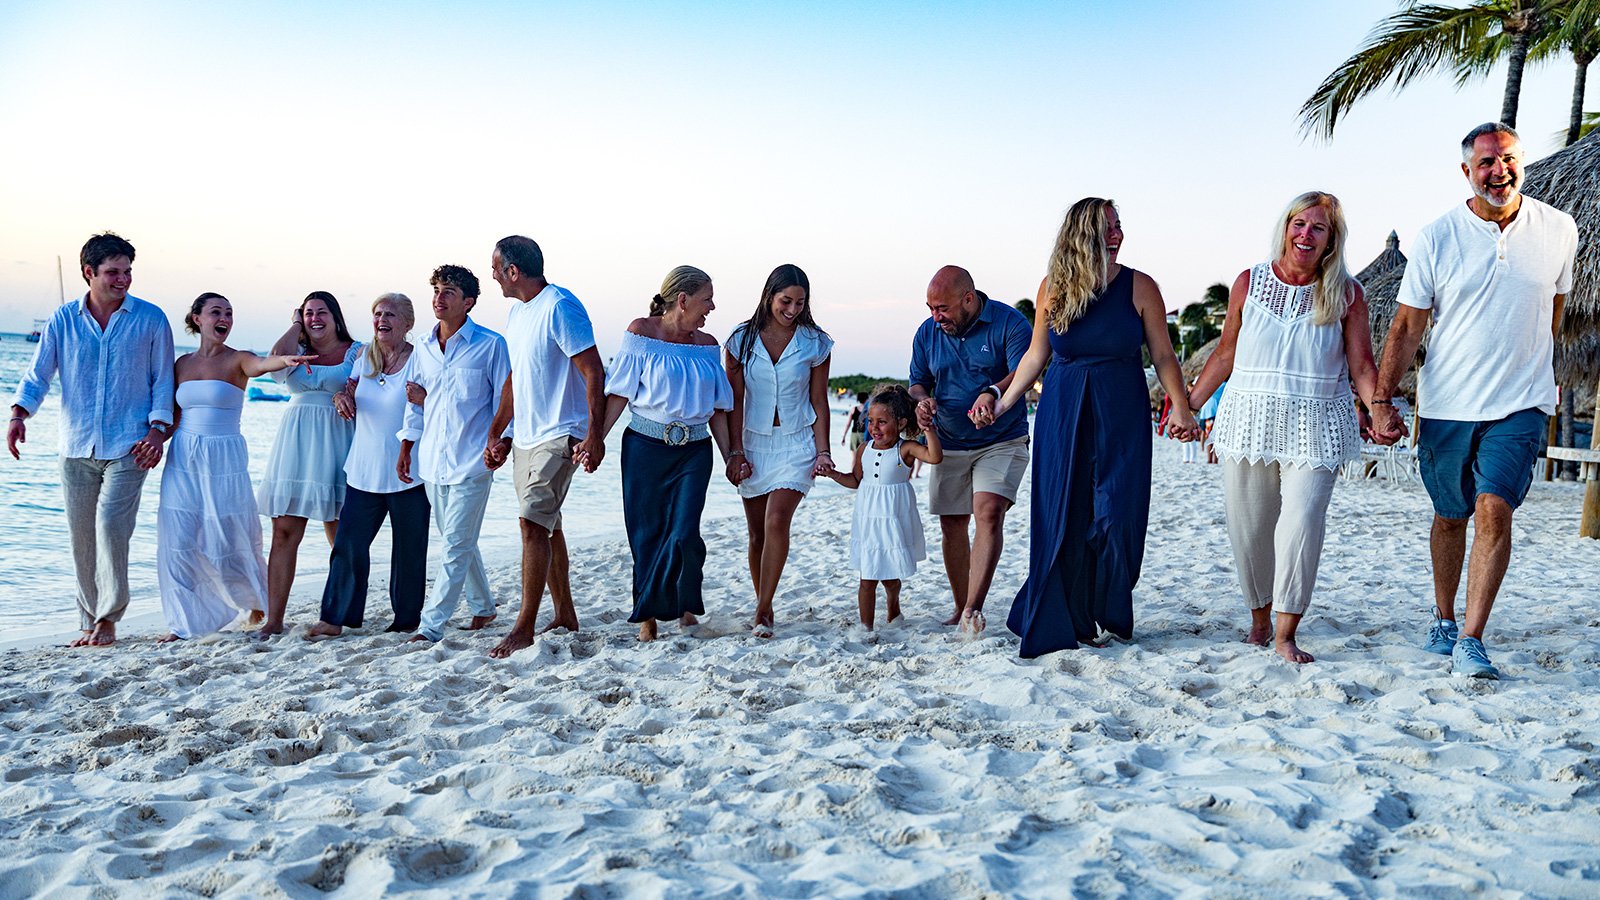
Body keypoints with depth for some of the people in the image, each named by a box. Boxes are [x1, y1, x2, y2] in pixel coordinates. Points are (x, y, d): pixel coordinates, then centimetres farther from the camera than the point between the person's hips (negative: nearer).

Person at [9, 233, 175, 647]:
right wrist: (19, 414, -13)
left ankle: (108, 618, -1)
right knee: (82, 536, 6)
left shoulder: (151, 319, 2)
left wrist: (158, 430, -7)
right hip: (77, 446, 3)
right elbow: (38, 374, 5)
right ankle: (91, 623, 17)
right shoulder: (63, 320, 6)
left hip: (128, 445, -3)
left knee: (111, 525, -15)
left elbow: (163, 381, 5)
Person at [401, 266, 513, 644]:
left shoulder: (491, 345, -5)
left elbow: (504, 399, -2)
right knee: (457, 542, 14)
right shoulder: (423, 348, 11)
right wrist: (405, 450, 15)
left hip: (471, 462, -6)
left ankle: (431, 626, -4)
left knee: (456, 545, -6)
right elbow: (415, 403, 18)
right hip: (433, 463, 6)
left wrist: (498, 442, -11)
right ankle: (483, 607, 30)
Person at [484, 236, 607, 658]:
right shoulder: (516, 313, 14)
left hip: (560, 436, -9)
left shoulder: (560, 307, -14)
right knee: (546, 524, 13)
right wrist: (496, 435, 20)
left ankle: (524, 627, -7)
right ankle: (565, 614, 25)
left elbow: (594, 373, -18)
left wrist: (594, 435, -24)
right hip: (526, 437, 9)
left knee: (533, 524, -13)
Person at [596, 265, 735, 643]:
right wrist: (596, 440, -10)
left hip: (693, 452, 2)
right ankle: (648, 616, 18)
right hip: (644, 447, -2)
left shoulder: (707, 346, 7)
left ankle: (686, 601, 17)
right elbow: (619, 393, -3)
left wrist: (729, 456, 9)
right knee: (646, 535, 3)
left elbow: (716, 409, 12)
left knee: (684, 536, -10)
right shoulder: (640, 332, -3)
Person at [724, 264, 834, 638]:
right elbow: (735, 400, 2)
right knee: (757, 533, 6)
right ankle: (763, 607, 19)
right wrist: (736, 450, -3)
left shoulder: (815, 343, 0)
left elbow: (818, 401, 4)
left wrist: (822, 451, -3)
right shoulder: (742, 340, 0)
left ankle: (763, 612, -14)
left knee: (777, 522, -18)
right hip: (753, 443, 2)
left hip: (796, 443, -2)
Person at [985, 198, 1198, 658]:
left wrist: (1180, 407, -10)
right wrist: (1001, 403, 8)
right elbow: (1036, 355, 10)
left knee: (1115, 514, -4)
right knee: (1063, 516, 2)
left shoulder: (1140, 287, -2)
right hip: (1063, 412, 1)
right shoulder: (1053, 287, 2)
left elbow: (1163, 355, 0)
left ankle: (1108, 614, 16)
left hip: (1121, 413, -1)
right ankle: (1063, 620, 14)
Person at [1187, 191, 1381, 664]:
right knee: (1247, 527, 5)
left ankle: (1286, 634, -3)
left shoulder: (1345, 293, 2)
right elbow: (1226, 353, 12)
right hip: (1250, 420, 2)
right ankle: (1259, 618, 25)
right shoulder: (1249, 283, 5)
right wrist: (1190, 405, 10)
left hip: (1315, 428, -1)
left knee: (1302, 523, -14)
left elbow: (1362, 365, 2)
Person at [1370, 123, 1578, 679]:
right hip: (1446, 404, 1)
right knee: (1449, 516, 12)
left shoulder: (1558, 230, 1)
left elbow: (1554, 307, 16)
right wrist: (1382, 399, -9)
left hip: (1520, 404, 0)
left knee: (1494, 509, -15)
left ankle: (1470, 640, -12)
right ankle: (1443, 618, 30)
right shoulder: (1436, 238, -4)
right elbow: (1407, 326, -2)